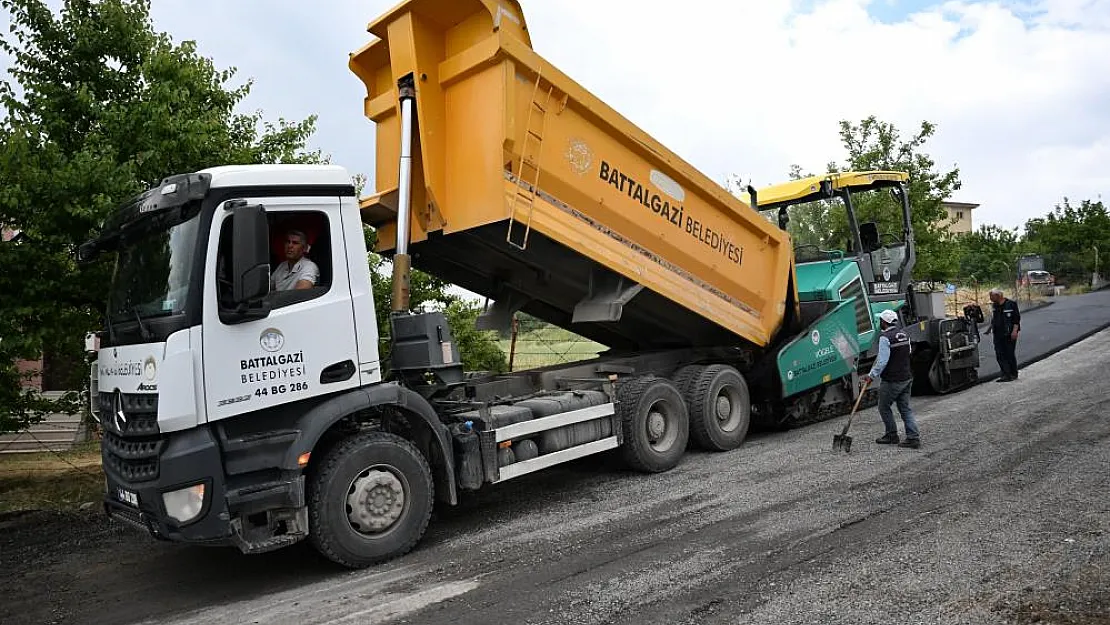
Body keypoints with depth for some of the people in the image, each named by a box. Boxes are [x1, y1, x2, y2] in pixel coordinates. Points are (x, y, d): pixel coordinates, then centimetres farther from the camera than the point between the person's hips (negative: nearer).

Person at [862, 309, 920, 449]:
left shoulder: (885, 337, -17)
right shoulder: (903, 334, 9)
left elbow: (882, 361, -20)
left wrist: (872, 376, -12)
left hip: (892, 380, -8)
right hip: (907, 377, 8)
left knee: (884, 407, 9)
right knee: (905, 408, 9)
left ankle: (891, 435, 16)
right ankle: (913, 438, 5)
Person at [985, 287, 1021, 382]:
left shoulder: (1011, 304, -7)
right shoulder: (994, 306, 13)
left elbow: (1017, 319, -9)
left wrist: (1015, 331, -16)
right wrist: (990, 328, 16)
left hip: (1009, 334, -6)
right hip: (998, 334, 6)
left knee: (1010, 354, 0)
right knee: (1000, 355, 0)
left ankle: (1013, 374, 12)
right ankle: (1006, 374, 3)